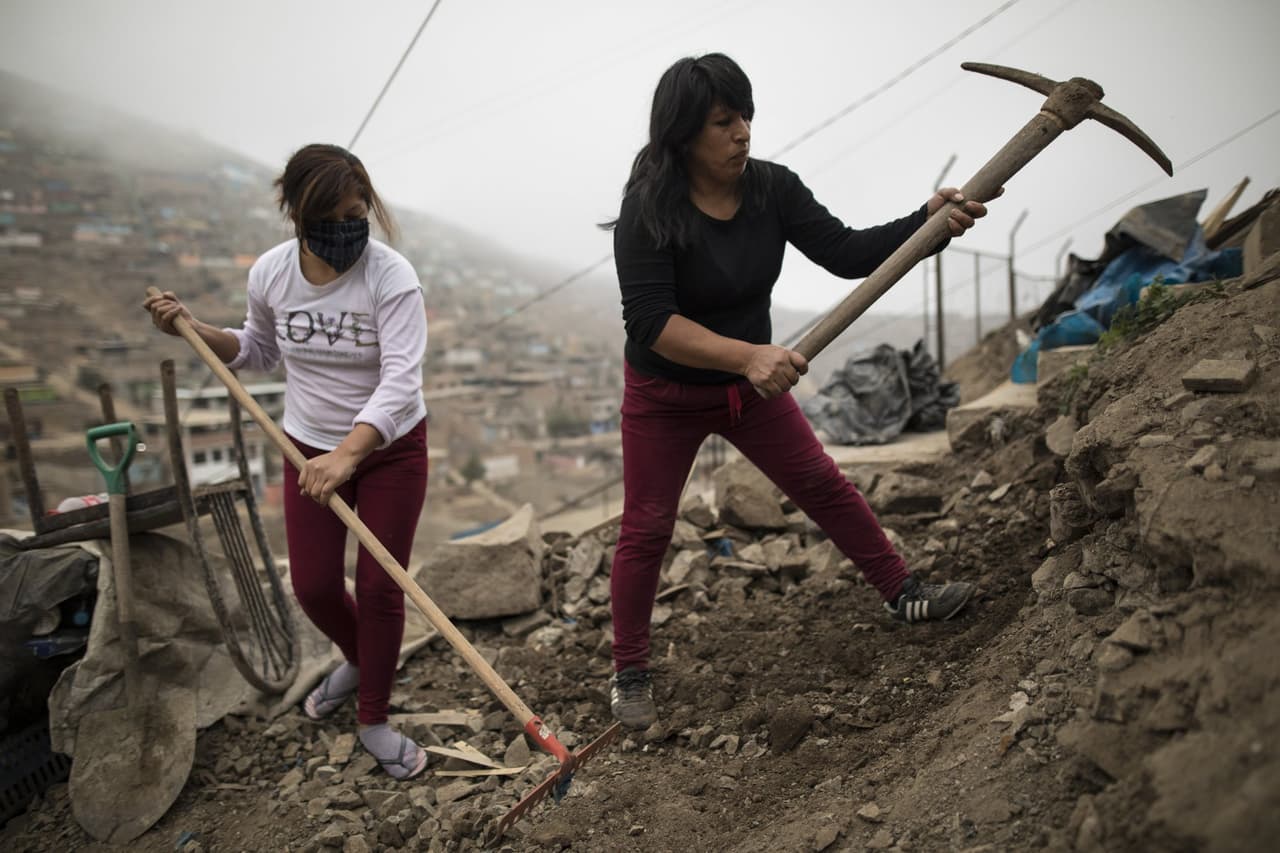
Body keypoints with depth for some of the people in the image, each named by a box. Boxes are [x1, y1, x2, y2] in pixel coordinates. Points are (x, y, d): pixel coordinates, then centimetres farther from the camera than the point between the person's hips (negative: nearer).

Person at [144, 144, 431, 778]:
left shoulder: (391, 277, -21)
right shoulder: (270, 273, -8)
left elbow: (401, 380, -31)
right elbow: (261, 352, 12)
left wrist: (347, 455, -43)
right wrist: (193, 329, -3)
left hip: (390, 448, -3)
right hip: (310, 448, 4)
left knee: (379, 587, 1)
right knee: (313, 587, 7)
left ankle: (374, 720, 22)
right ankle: (357, 661, 42)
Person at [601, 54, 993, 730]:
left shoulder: (772, 187, -9)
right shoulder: (648, 211, -24)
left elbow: (846, 253, -11)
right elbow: (650, 322, -33)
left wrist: (928, 222, -27)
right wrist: (747, 354, -44)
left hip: (751, 381, 4)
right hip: (664, 395, -4)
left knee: (823, 484, 10)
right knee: (646, 530, 2)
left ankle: (902, 594, 28)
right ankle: (629, 675, 18)